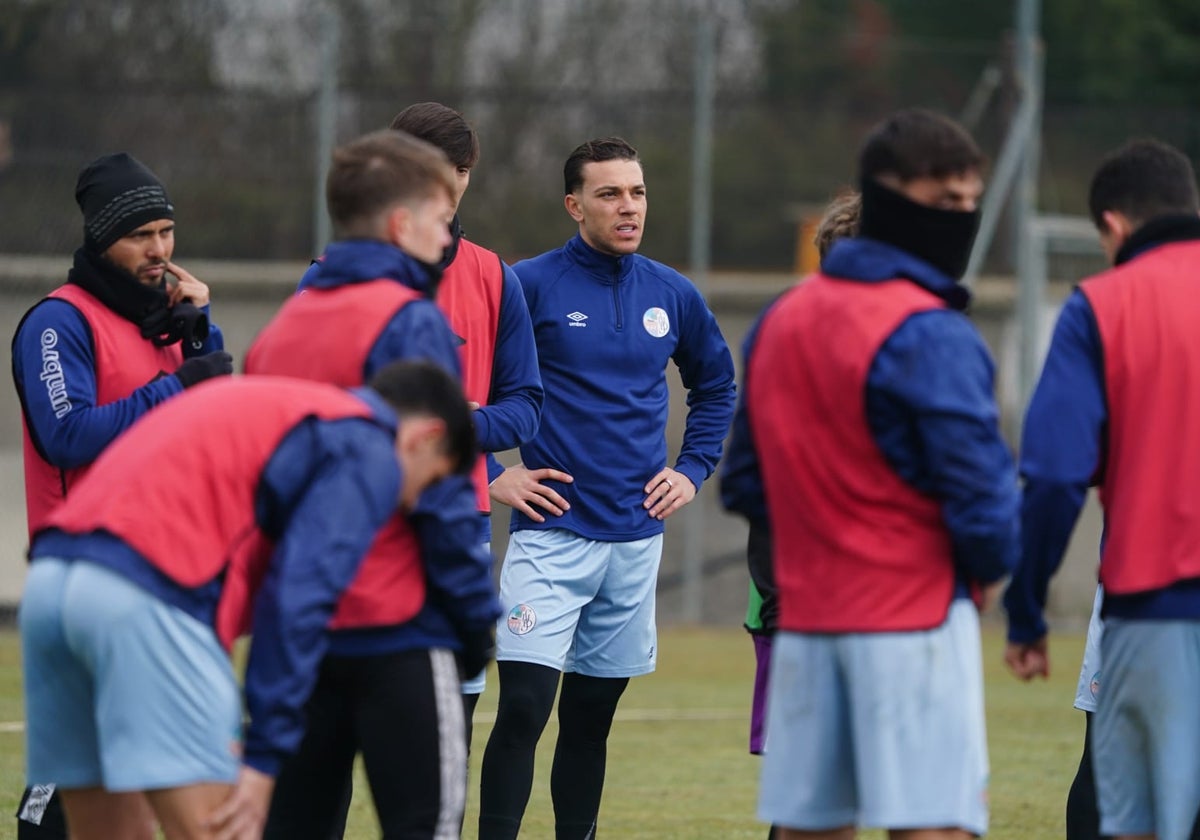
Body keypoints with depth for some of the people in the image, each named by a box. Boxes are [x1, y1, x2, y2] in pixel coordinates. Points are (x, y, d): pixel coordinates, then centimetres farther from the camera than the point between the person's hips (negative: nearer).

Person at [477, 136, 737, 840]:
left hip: (638, 536, 4)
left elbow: (717, 383, 24)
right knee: (524, 707, -14)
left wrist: (694, 470, 14)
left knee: (592, 715, 11)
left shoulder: (673, 296, 7)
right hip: (552, 531, -4)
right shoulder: (529, 286, -7)